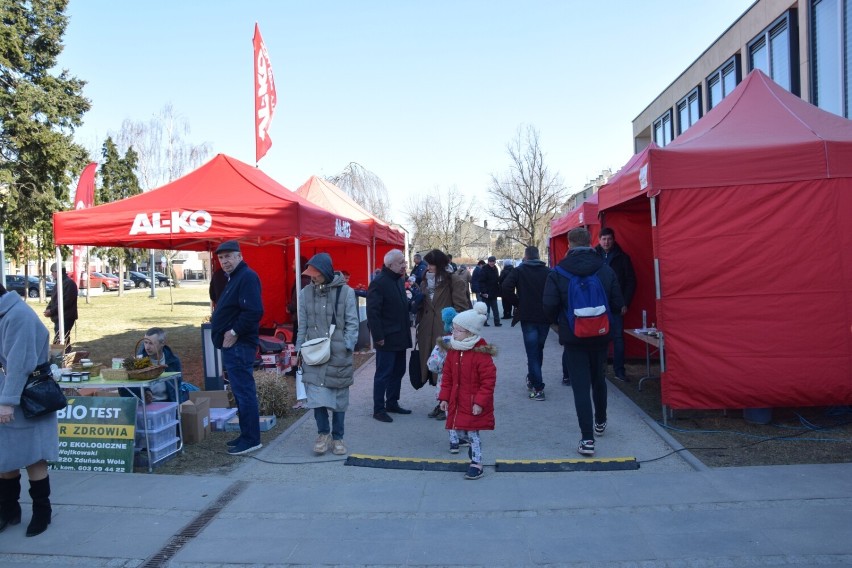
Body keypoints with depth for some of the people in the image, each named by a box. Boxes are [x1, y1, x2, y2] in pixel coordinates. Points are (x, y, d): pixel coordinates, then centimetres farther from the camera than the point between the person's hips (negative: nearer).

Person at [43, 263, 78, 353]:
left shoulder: (69, 283, -14)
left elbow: (66, 302, -20)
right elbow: (54, 299, 22)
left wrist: (51, 311, -16)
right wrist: (48, 309, 3)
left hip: (65, 318, -10)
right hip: (58, 318, 10)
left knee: (61, 342, -14)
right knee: (57, 342, 12)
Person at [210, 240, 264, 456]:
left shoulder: (247, 277, -14)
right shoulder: (233, 278, 18)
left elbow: (254, 311, -25)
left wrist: (234, 332, -18)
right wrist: (225, 334, 11)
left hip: (239, 346, -11)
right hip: (231, 346, 11)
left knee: (244, 392, -6)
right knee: (241, 391, 15)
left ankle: (251, 439, 1)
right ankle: (247, 435, 24)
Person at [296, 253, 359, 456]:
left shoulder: (346, 292, -5)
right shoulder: (306, 292, 2)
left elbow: (352, 324, -2)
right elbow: (302, 325, 8)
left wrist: (347, 347, -10)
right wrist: (300, 349, 6)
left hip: (339, 355, -1)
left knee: (339, 398, 9)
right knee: (317, 397, -4)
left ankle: (337, 437, 25)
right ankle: (323, 433, 19)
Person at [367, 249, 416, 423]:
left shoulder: (399, 280, 11)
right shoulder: (378, 283, -16)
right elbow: (372, 312, -19)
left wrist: (410, 302, 5)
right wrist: (378, 336, -19)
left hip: (400, 336, 9)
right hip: (387, 339, -9)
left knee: (398, 371, 17)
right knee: (383, 374, 0)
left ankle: (392, 403, 30)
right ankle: (378, 409, 11)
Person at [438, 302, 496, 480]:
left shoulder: (481, 354, -21)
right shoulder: (453, 351, 1)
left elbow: (489, 380, -19)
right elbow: (447, 376, 8)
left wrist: (480, 402, -21)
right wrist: (444, 397, 5)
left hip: (474, 403, -6)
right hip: (457, 402, 6)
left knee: (472, 433, 1)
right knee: (457, 430, 15)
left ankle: (476, 464, 16)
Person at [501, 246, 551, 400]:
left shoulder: (519, 271, -3)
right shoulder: (548, 272, 3)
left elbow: (506, 288, -16)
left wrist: (516, 302, -1)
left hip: (527, 317, -3)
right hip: (545, 317, 3)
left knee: (532, 352, -1)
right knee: (538, 349, 20)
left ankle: (538, 388, -6)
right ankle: (532, 379, 30)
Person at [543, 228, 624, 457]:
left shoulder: (557, 273, -11)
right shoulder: (606, 270, -5)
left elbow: (549, 306, -14)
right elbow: (617, 304, -3)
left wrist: (559, 321, 7)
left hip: (573, 337, -3)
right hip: (600, 335, 3)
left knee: (580, 386, 1)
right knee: (598, 379, 23)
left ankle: (587, 439, -4)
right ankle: (600, 422, 42)